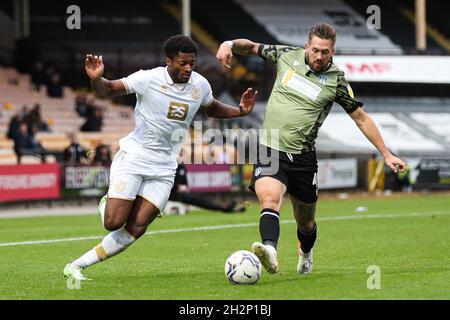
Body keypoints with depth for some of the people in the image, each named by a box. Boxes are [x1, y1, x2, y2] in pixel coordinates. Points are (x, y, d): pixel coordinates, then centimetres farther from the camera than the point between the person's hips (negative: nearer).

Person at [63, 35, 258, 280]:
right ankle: (107, 205, 26)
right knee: (114, 222, -13)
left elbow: (212, 108, 22)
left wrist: (239, 112, 4)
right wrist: (96, 78, -30)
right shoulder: (149, 79, -14)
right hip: (133, 157, -4)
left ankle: (77, 265, 1)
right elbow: (107, 91, -7)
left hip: (164, 168, 4)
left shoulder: (200, 85, 0)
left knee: (136, 228, -9)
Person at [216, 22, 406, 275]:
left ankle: (305, 254, 46)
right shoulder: (286, 55, 2)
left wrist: (387, 154, 4)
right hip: (270, 150, 0)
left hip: (302, 157, 0)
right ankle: (270, 250, -52)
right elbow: (253, 48, 18)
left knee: (306, 222, 12)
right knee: (269, 199, -28)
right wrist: (230, 44, -3)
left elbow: (362, 118, 5)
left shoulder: (336, 80, -3)